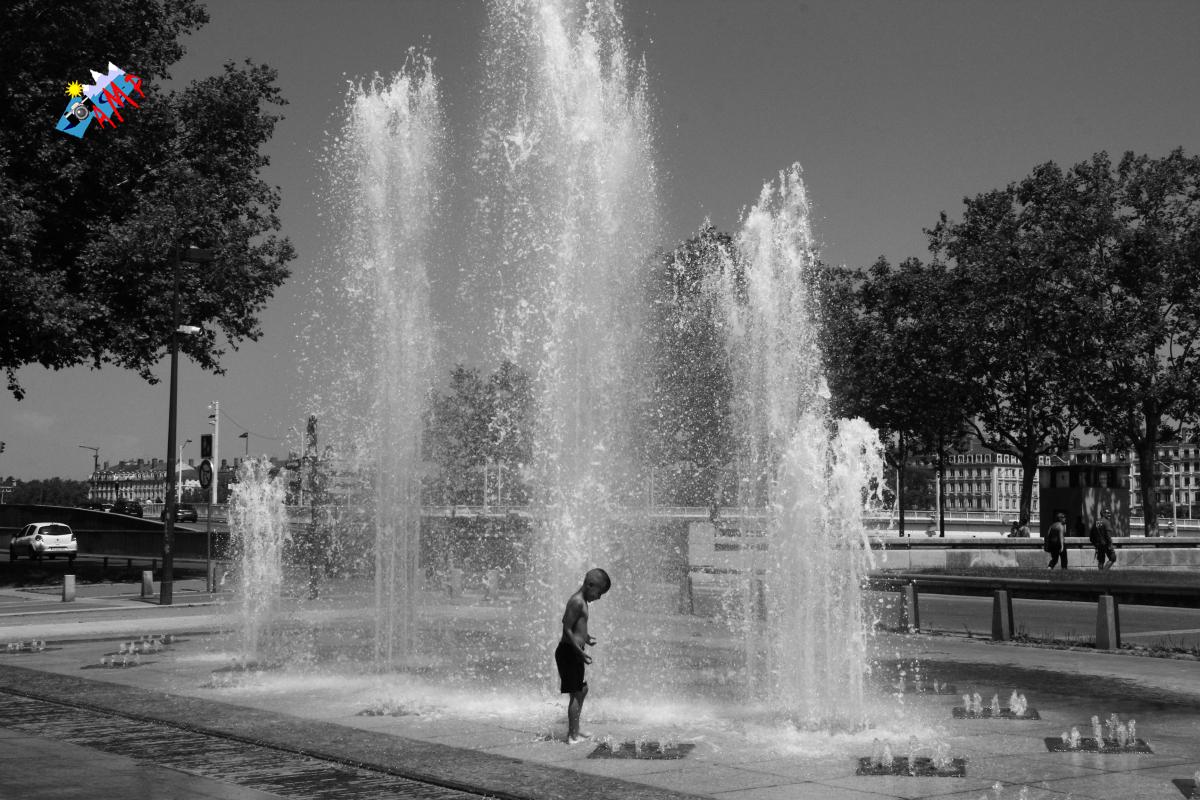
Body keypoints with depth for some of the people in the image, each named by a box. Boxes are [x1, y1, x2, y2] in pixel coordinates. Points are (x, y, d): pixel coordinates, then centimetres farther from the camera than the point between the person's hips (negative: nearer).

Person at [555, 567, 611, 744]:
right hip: (569, 651, -11)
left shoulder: (581, 601, 13)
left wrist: (586, 638, 30)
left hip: (573, 652, 11)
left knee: (582, 690, 20)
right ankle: (573, 736, 2)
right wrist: (581, 652, -23)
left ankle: (574, 730, 29)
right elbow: (567, 630, -22)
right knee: (576, 694, -4)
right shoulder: (577, 602, -18)